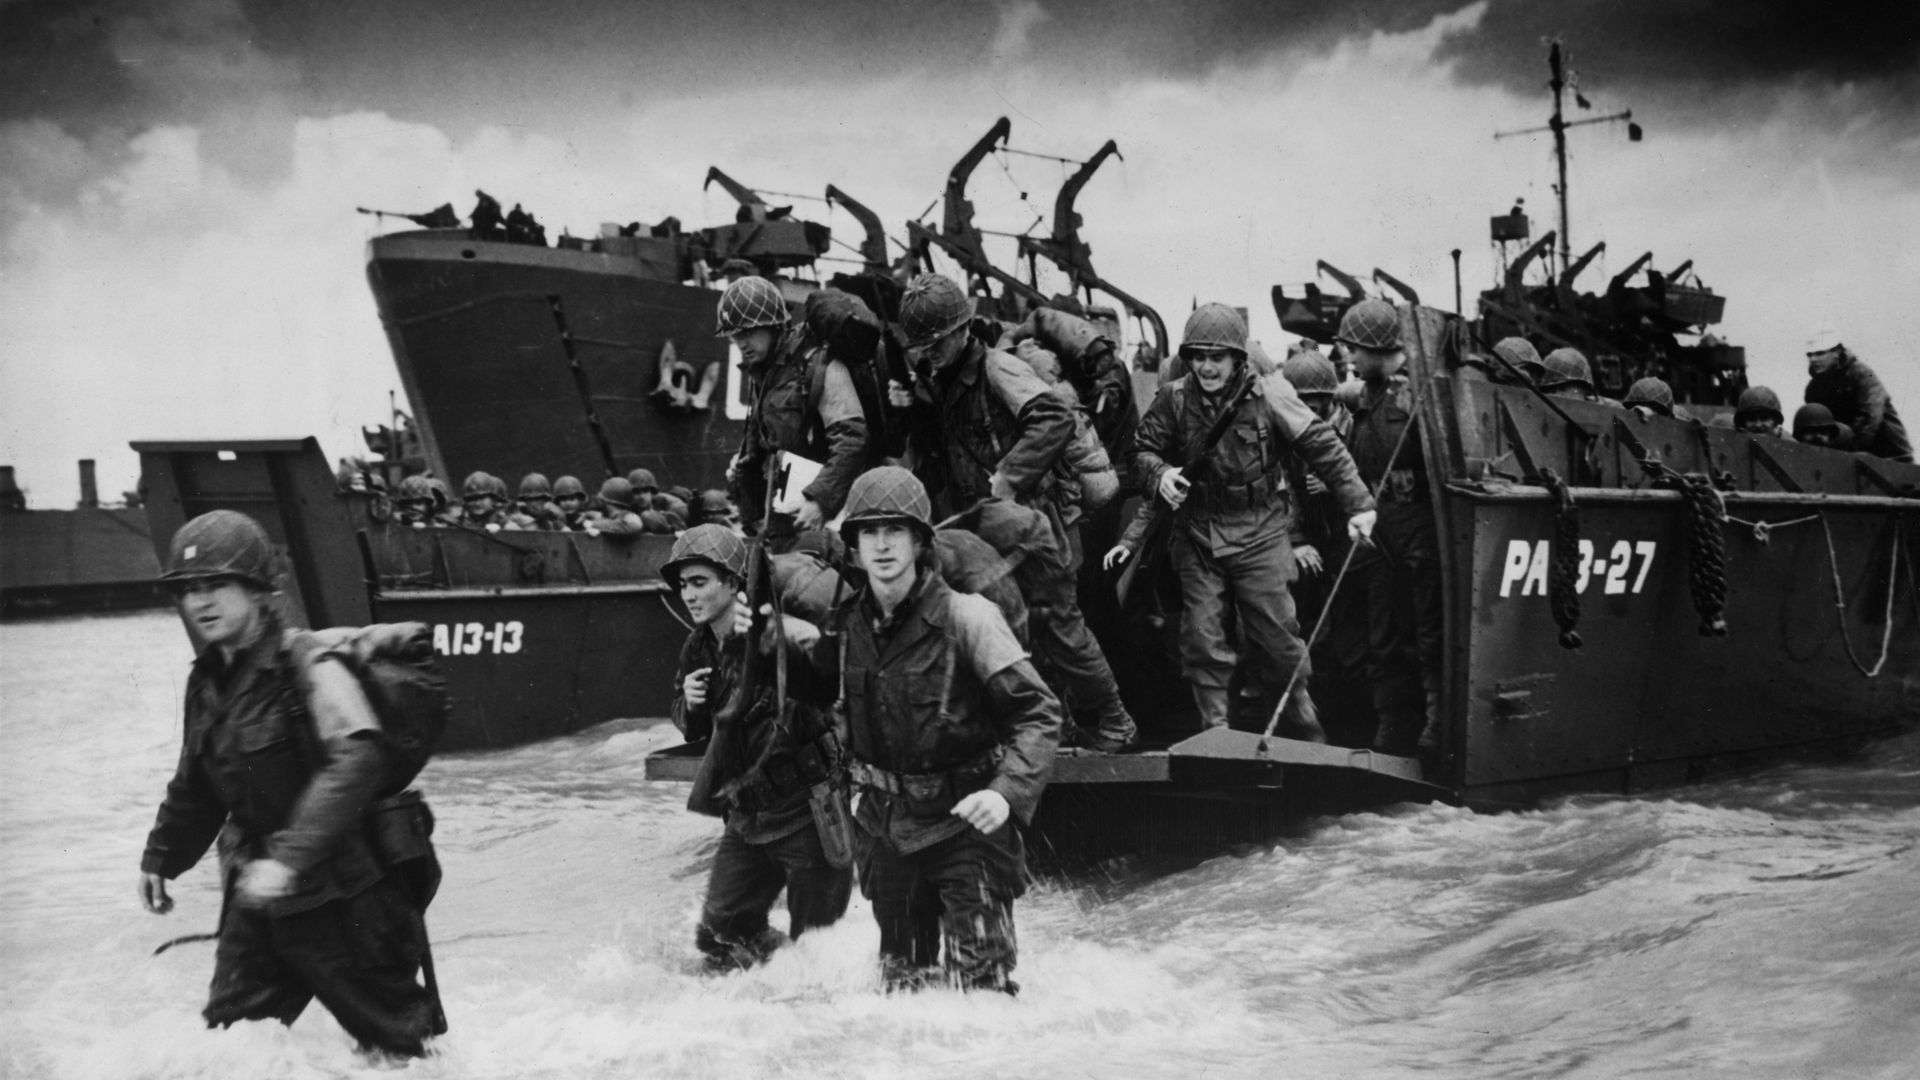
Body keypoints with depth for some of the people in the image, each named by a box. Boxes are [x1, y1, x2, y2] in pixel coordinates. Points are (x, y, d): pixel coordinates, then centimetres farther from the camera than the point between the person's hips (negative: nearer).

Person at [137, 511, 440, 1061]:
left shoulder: (308, 669, -19)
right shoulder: (207, 682, 7)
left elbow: (357, 762, -33)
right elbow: (195, 784, 24)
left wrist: (289, 856, -39)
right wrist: (162, 856, 30)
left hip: (338, 901, -7)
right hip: (257, 894, 7)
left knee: (393, 1039, 5)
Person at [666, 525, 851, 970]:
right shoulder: (699, 648, 5)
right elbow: (691, 730, 16)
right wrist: (689, 704, -6)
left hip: (805, 810, -7)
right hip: (746, 814, 7)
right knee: (719, 937, 12)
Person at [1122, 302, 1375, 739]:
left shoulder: (1268, 395, -10)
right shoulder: (1174, 399, -3)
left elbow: (1322, 447, -7)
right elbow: (1143, 449, 8)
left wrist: (1358, 505, -10)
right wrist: (1159, 474, -15)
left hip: (1259, 530, -2)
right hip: (1198, 533, 2)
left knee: (1274, 633, -1)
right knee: (1201, 636, 0)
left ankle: (1303, 723, 17)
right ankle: (1215, 729, 11)